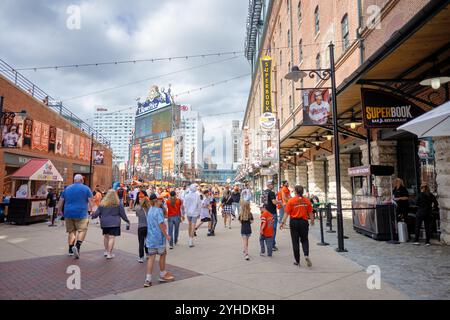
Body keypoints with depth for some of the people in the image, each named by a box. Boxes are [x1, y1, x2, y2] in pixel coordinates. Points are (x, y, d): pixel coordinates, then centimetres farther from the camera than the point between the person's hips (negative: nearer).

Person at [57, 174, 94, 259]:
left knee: (71, 231, 15)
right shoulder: (86, 188, 0)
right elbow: (90, 201, -6)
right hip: (81, 214, -4)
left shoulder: (67, 189, 11)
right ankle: (77, 246, -22)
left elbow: (61, 202, 14)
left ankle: (70, 250, 18)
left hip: (68, 214, 4)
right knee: (82, 230, 0)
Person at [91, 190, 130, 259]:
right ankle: (109, 253, -1)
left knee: (106, 236, 19)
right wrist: (127, 221, 12)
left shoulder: (102, 203, 2)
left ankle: (106, 251, 29)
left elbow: (97, 213, 6)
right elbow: (123, 214, 0)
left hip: (104, 223, 4)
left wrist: (92, 216, 27)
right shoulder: (118, 203, -5)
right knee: (112, 237, -2)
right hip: (114, 223, -3)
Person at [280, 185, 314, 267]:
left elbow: (286, 213, -10)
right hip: (304, 221, 2)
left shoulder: (291, 200, -6)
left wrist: (283, 222, -7)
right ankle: (306, 255, -8)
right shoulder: (307, 200, -1)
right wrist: (312, 220, 20)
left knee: (295, 242, 9)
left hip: (294, 222, -1)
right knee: (304, 240, 16)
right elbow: (310, 212, 5)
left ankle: (297, 261, 15)